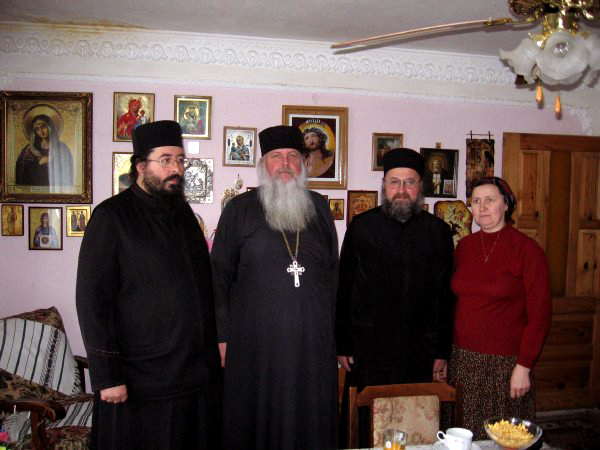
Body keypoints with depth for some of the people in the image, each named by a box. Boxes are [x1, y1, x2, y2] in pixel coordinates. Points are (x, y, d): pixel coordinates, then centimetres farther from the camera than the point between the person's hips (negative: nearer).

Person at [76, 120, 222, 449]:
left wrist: (214, 349, 10)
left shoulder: (183, 212, 10)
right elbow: (91, 300, -12)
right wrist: (106, 376, -14)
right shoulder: (111, 216, -9)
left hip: (197, 373, 6)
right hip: (139, 382, -6)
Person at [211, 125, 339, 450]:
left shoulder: (319, 207, 10)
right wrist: (222, 336, -4)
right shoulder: (240, 209, 2)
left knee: (310, 423, 12)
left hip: (313, 340, 3)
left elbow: (332, 272, 14)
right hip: (255, 340, -2)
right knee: (257, 419, 9)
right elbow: (219, 276, 1)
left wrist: (329, 324, 9)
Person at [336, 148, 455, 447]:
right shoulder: (361, 227, 0)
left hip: (421, 353, 2)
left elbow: (447, 296, 7)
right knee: (368, 428, 8)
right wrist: (342, 345, -1)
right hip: (368, 352, -1)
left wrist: (442, 352, 6)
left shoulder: (439, 232, 5)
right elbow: (343, 290, 1)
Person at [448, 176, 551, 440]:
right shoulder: (464, 246, 6)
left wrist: (524, 366, -11)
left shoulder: (527, 249, -8)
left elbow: (539, 314, -8)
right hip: (462, 359, 4)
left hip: (505, 363, -4)